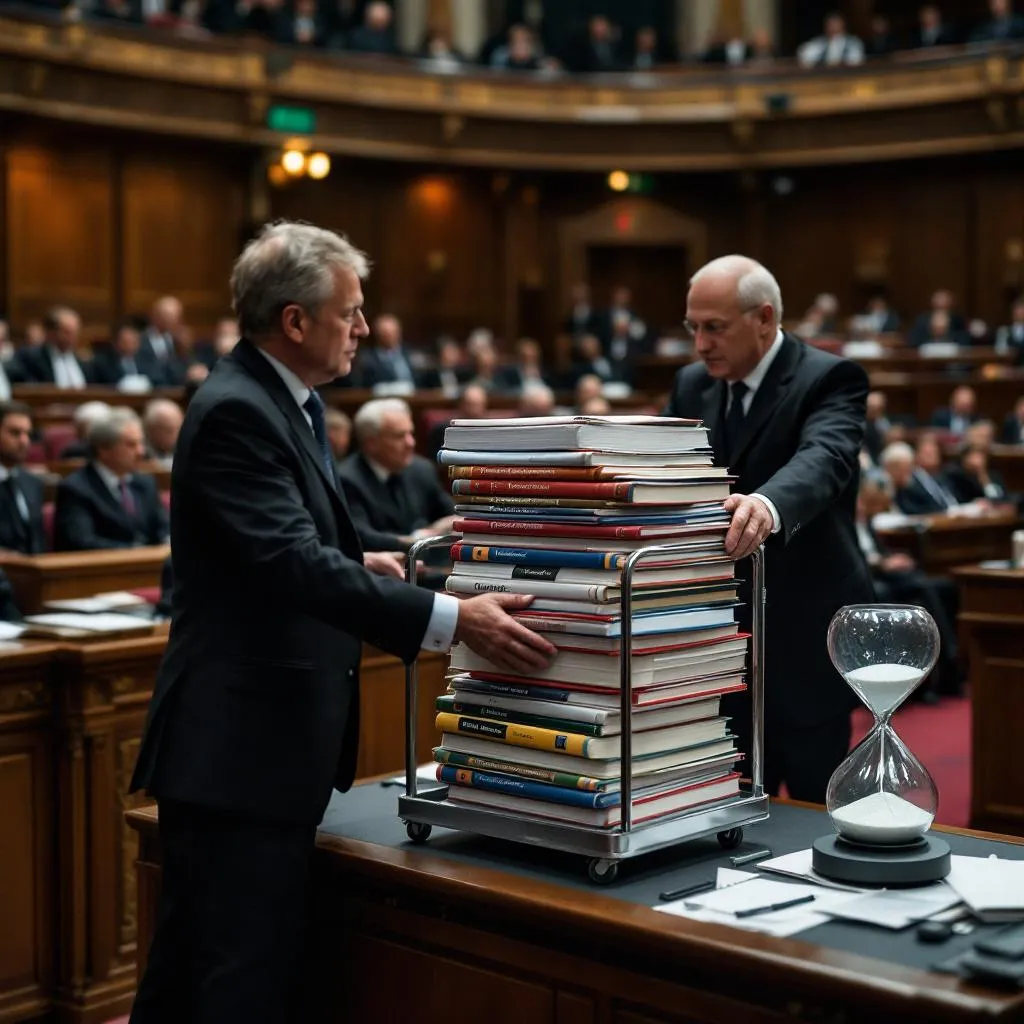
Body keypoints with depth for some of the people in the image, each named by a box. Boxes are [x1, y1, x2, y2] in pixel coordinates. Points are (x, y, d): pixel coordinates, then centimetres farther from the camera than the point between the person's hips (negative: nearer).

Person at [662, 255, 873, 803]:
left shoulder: (830, 379, -12)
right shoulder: (692, 385, 8)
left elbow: (823, 459, -32)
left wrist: (767, 504, -54)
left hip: (803, 635, -6)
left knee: (812, 809, 5)